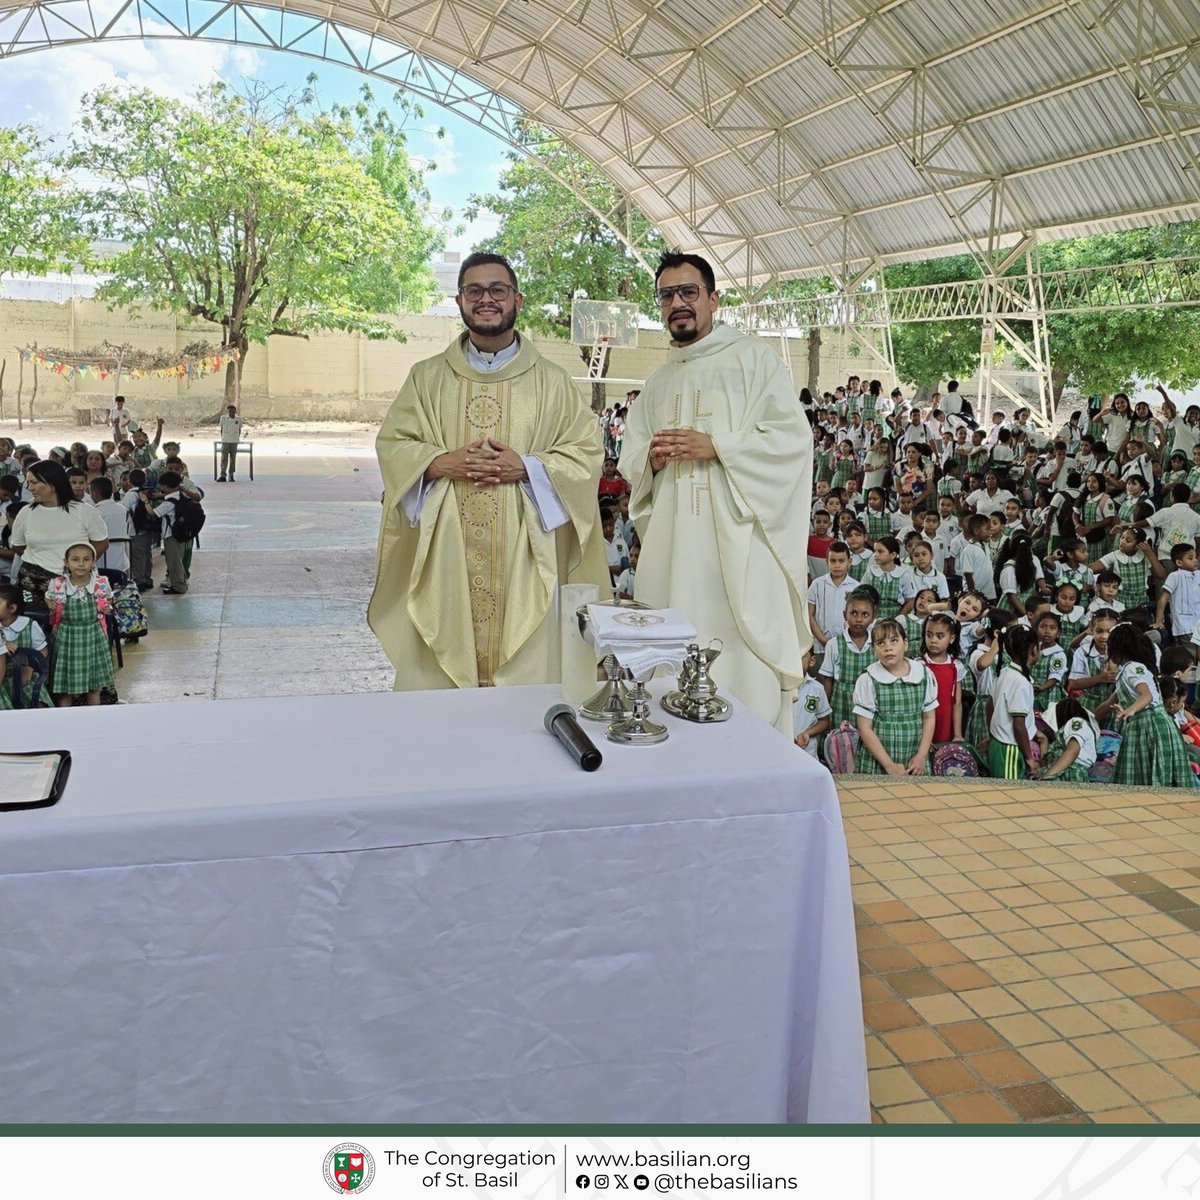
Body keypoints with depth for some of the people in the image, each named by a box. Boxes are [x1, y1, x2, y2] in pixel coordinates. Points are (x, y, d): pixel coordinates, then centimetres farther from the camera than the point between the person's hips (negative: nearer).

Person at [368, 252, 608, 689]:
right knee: (438, 673, 1)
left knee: (526, 674, -1)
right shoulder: (427, 378, 11)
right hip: (445, 560, 1)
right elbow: (391, 445, 8)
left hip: (524, 559, -1)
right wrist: (442, 463, -10)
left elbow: (587, 453, 4)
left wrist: (527, 467, -12)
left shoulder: (552, 382, 8)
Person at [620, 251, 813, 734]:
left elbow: (792, 437, -7)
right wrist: (651, 459, -2)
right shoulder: (659, 382, 22)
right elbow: (631, 458, 22)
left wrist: (714, 446, -15)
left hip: (738, 544, -5)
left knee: (746, 675, -7)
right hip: (673, 546, 6)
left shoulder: (752, 358, 3)